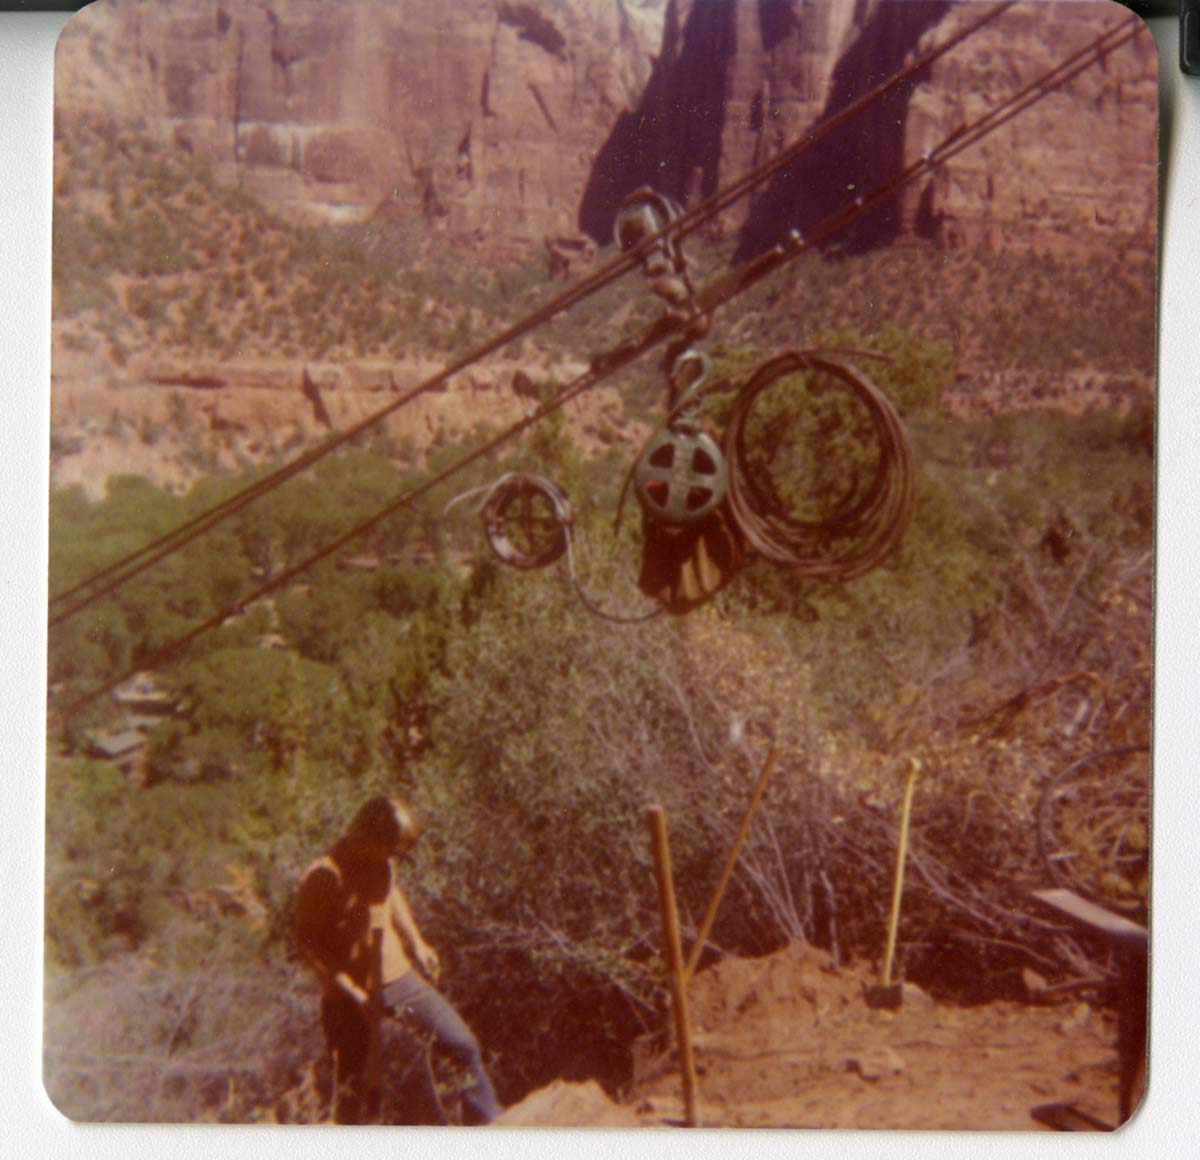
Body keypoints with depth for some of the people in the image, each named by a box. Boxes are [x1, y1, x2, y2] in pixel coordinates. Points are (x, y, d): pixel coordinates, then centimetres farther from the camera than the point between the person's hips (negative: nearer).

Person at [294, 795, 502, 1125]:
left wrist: (417, 943, 12)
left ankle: (489, 1124, 21)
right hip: (349, 997, -6)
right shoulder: (322, 877, -21)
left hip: (400, 978, 6)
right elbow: (307, 942, -19)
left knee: (463, 1044, 5)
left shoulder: (380, 863, 2)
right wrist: (357, 996, -21)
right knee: (352, 1088, 1)